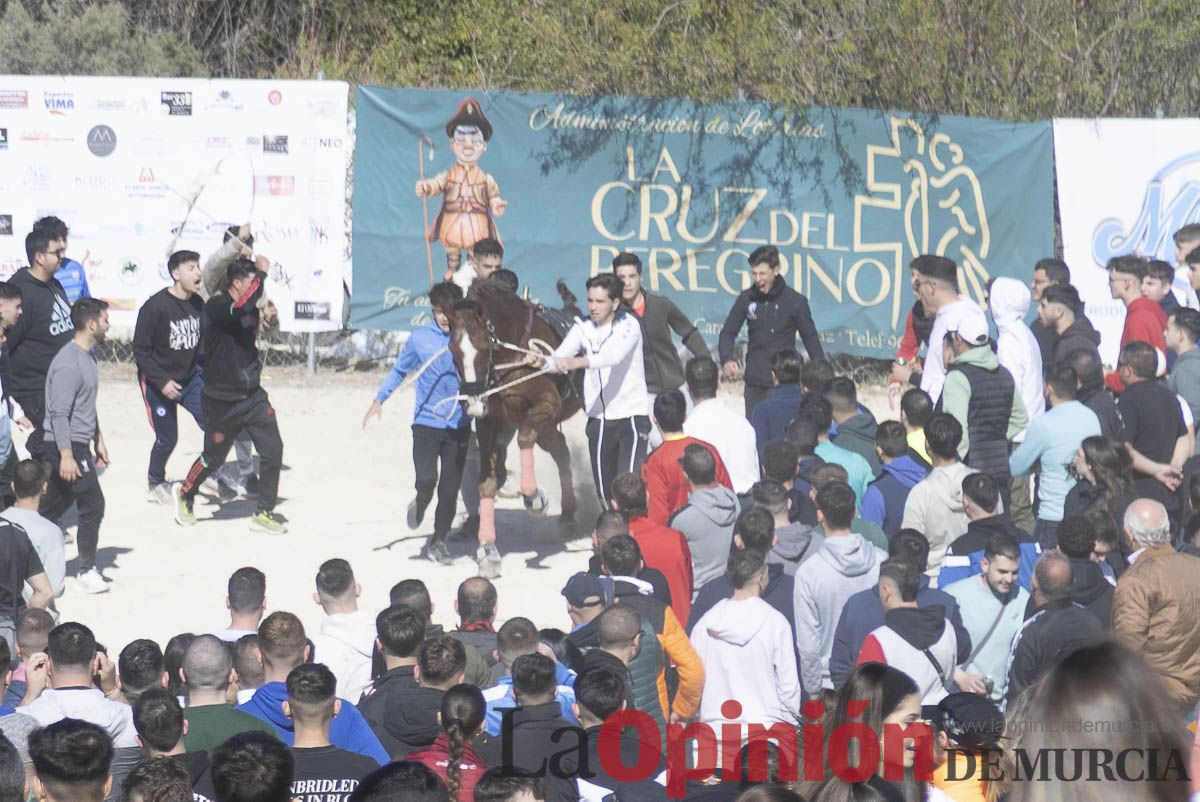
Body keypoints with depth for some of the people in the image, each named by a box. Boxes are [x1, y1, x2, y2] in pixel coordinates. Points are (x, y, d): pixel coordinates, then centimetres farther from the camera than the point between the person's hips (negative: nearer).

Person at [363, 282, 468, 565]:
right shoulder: (420, 339, 1)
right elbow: (399, 370, 12)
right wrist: (379, 400, 7)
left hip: (458, 425, 1)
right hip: (426, 422, -1)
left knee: (450, 488, 2)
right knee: (426, 482, -14)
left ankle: (439, 539, 20)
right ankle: (419, 506, 22)